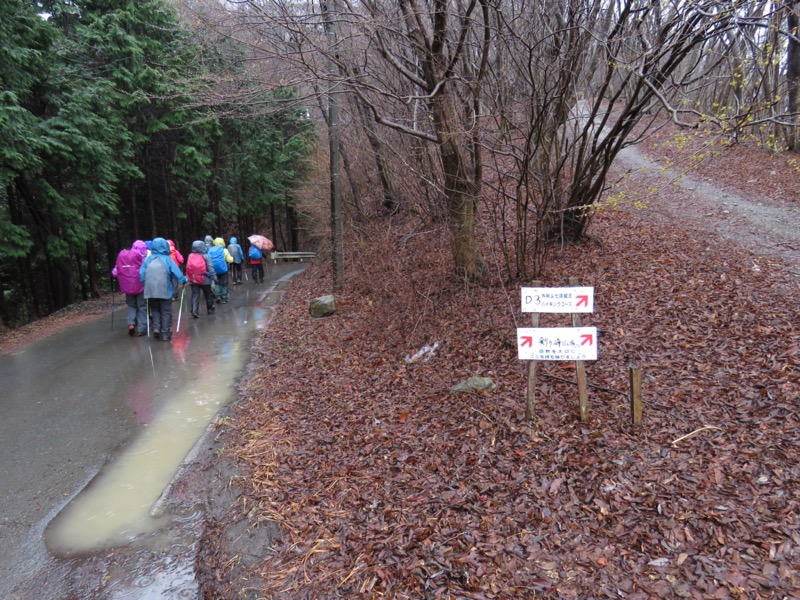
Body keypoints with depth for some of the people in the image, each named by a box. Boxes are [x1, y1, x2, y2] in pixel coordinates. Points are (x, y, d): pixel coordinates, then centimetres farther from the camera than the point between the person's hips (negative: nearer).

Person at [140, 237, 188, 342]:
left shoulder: (148, 259, 5)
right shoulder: (167, 259, -4)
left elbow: (142, 274, 2)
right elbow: (176, 273, -7)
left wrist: (145, 285, 14)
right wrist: (184, 280, 9)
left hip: (150, 290, 3)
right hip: (164, 290, -3)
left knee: (155, 310, 21)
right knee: (166, 312, 7)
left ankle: (156, 327, 4)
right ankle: (165, 334, 8)